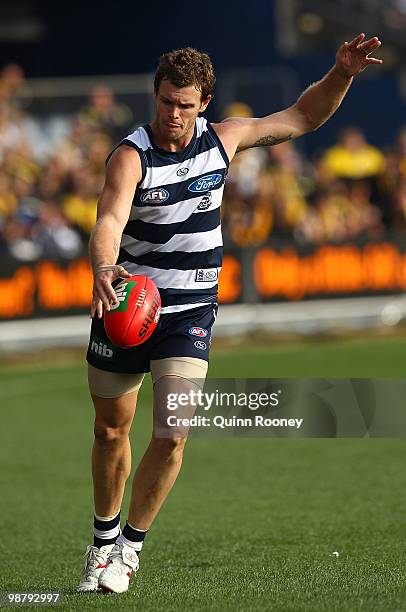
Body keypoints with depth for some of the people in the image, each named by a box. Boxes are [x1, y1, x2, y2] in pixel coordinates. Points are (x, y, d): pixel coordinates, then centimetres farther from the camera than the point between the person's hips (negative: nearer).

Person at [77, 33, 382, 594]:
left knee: (172, 435, -13)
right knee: (110, 432, 11)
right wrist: (103, 269, -56)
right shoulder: (131, 157, -17)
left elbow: (302, 118, 9)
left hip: (189, 313, 2)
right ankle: (104, 537, 34)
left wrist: (342, 74, -7)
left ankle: (131, 546, 6)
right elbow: (110, 220, -35)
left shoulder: (223, 139, -4)